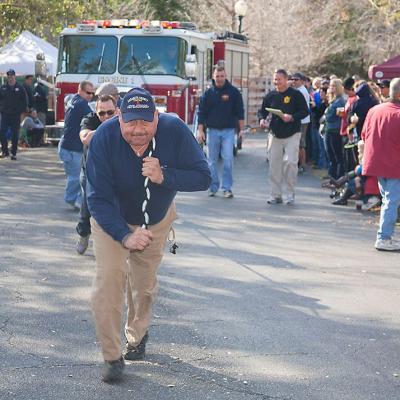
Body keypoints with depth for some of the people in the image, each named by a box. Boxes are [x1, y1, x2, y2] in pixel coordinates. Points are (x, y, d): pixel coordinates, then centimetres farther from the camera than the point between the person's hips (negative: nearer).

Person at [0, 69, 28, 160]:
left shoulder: (20, 88, 2)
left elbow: (25, 101, 5)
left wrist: (22, 111, -2)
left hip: (16, 115, -2)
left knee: (15, 135, 1)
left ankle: (14, 153, 7)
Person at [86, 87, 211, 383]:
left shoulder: (175, 131, -31)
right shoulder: (104, 138, -33)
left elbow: (203, 177, -26)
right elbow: (99, 199, -30)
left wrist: (164, 177, -42)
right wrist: (124, 235, -41)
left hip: (156, 220, 2)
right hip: (112, 219, -2)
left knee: (144, 284, 16)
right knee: (109, 277, -19)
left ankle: (137, 335, 45)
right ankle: (112, 357, -8)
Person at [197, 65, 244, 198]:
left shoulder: (233, 92, 2)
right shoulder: (208, 93, 5)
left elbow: (240, 112, 5)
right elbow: (202, 112, 7)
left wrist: (241, 129, 0)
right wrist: (200, 130, 1)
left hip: (228, 131, -2)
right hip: (212, 130, 2)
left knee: (228, 159, -10)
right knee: (212, 161, 6)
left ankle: (227, 188, -3)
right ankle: (213, 187, 15)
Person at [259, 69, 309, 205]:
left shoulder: (295, 94, -3)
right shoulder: (270, 95, 8)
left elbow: (305, 111, -4)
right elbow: (263, 111, 17)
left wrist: (291, 117, -19)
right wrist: (262, 119, -5)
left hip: (292, 134, -4)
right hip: (275, 134, 4)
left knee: (290, 161, -14)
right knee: (274, 164, 3)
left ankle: (290, 193, 0)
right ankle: (275, 195, 12)